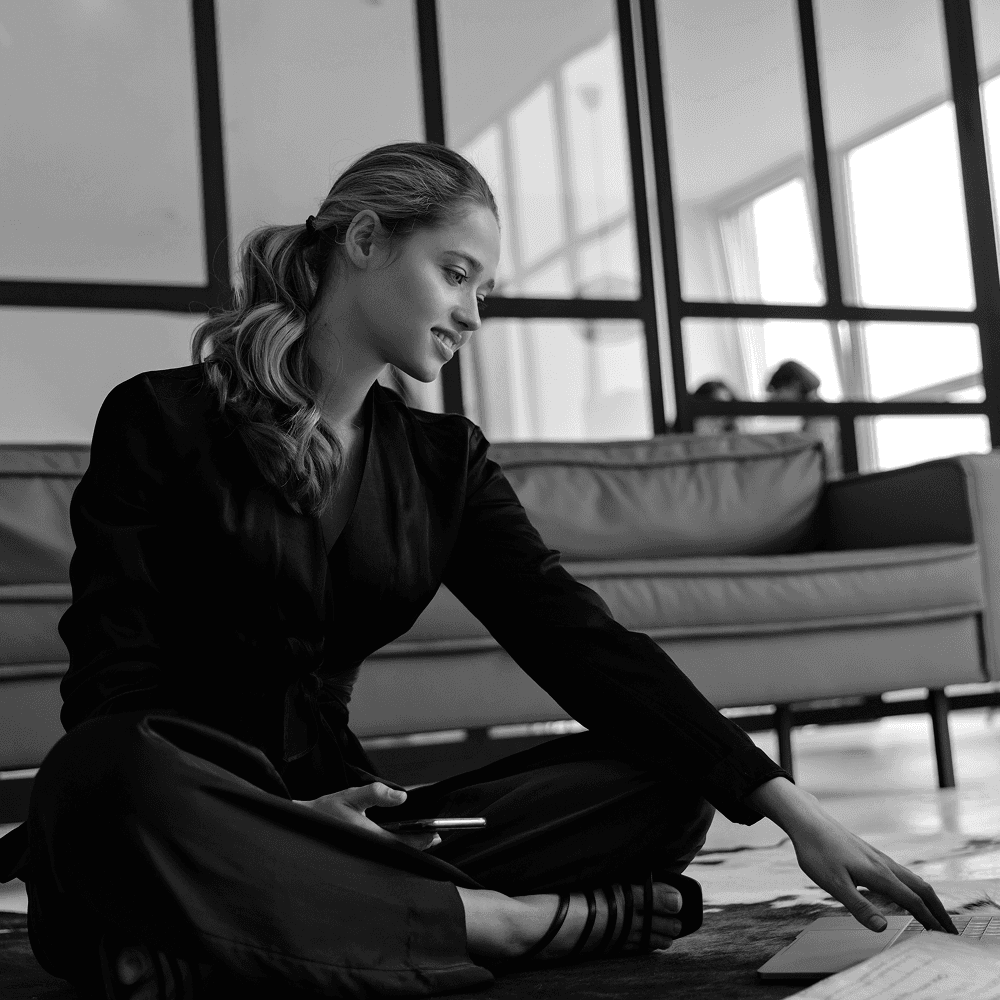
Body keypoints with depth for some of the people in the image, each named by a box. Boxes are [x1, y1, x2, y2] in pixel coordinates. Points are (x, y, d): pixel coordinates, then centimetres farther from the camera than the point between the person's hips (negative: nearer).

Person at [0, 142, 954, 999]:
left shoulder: (443, 460, 10)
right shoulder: (161, 419, -2)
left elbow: (579, 638, -1)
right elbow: (113, 685, -7)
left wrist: (794, 810, -12)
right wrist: (282, 819, -24)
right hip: (170, 817, -5)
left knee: (663, 779, -11)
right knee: (111, 772, -39)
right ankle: (509, 922, -25)